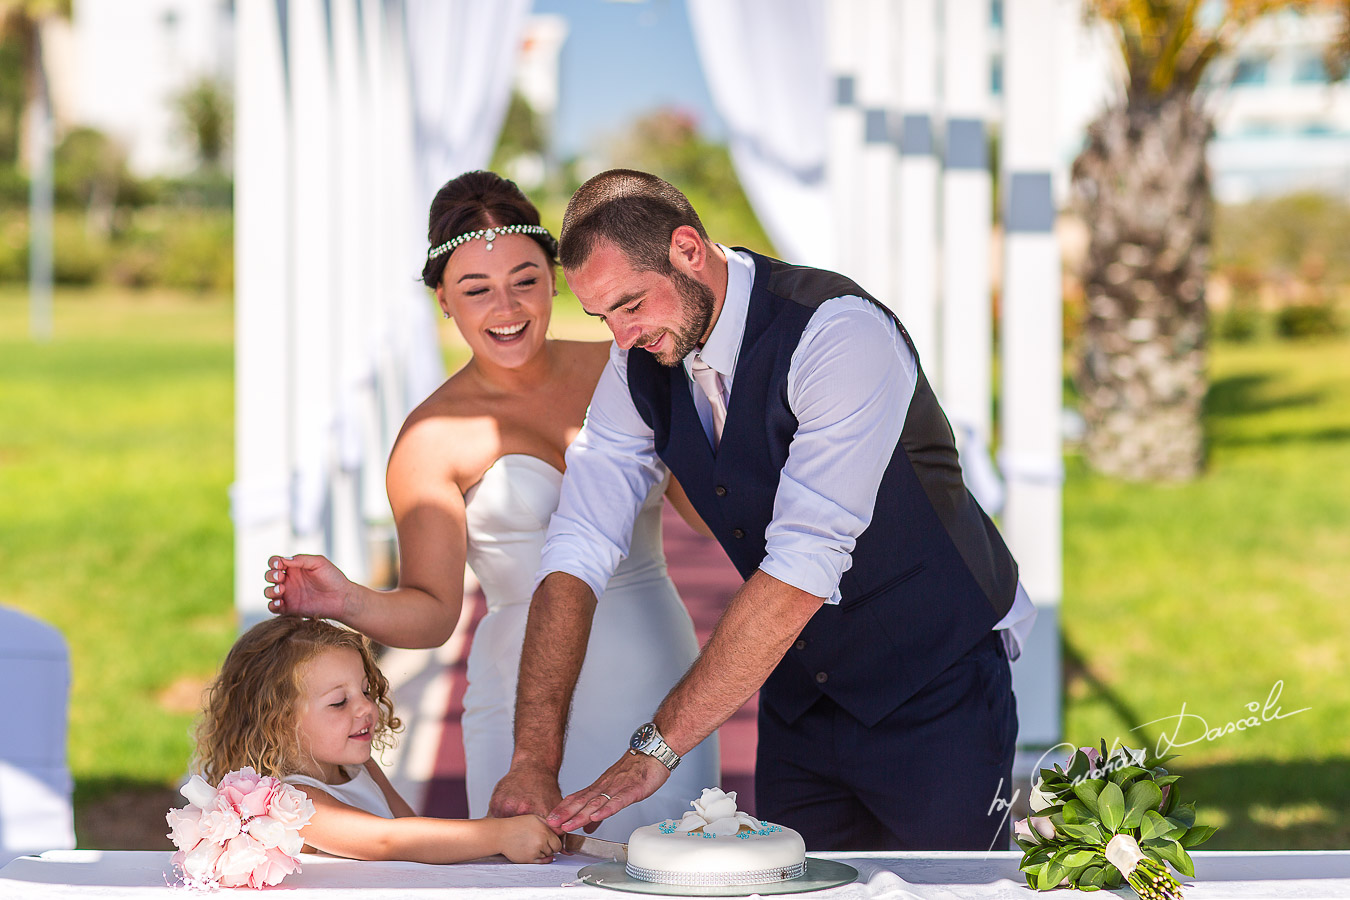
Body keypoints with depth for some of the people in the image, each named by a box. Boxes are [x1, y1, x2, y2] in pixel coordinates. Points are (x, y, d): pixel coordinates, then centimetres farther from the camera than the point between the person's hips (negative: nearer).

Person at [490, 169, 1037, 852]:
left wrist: (657, 746, -33)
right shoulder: (640, 366, -4)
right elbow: (577, 549, -7)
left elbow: (804, 564, -33)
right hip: (797, 692, 6)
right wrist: (533, 758, -19)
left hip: (935, 687, -6)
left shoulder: (840, 331, -26)